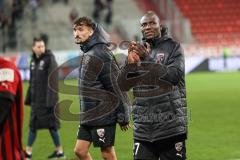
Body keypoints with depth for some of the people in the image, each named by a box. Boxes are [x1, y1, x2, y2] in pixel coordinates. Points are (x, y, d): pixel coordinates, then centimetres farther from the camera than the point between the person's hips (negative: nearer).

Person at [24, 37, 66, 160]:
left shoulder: (50, 59, -11)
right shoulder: (33, 61, 11)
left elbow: (53, 82, -16)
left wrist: (51, 101, -20)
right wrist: (28, 98, 15)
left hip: (47, 99, -7)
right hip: (36, 100, 7)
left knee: (51, 124, -2)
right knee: (33, 125, 11)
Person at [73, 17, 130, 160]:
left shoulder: (101, 54, -16)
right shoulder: (87, 54, 12)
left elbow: (118, 87, -17)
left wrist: (123, 117, -15)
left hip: (104, 115, -9)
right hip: (88, 116, 9)